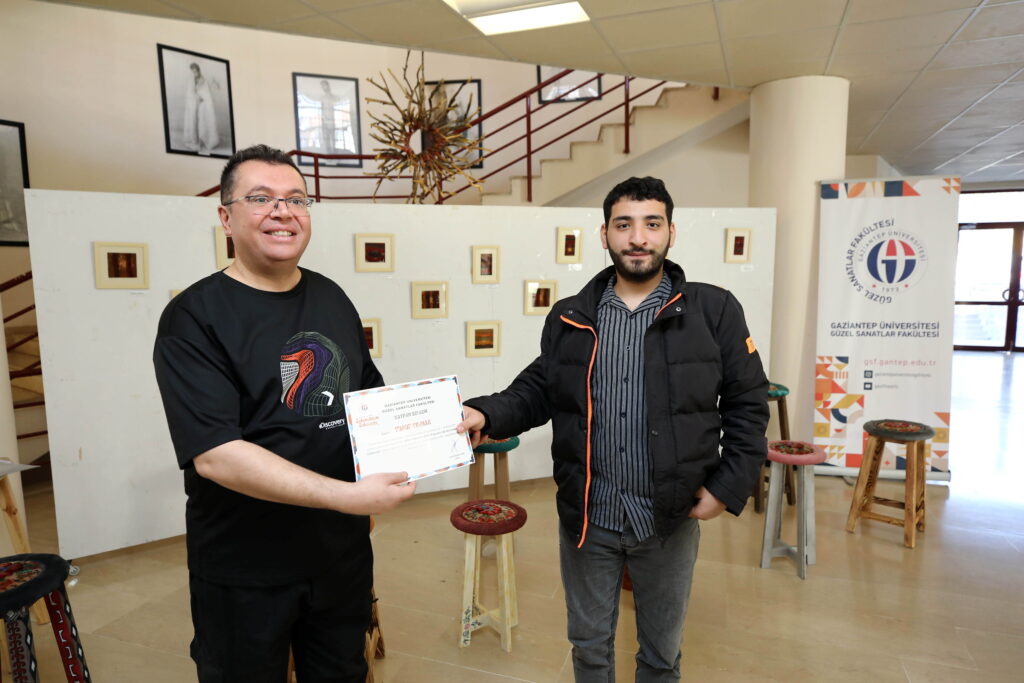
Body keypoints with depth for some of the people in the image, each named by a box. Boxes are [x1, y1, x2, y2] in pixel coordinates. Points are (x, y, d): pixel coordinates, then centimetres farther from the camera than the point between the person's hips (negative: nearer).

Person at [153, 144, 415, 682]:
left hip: (343, 552, 5)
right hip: (246, 571, -5)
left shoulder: (332, 299, 3)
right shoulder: (195, 317, -15)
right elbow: (214, 455, -24)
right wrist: (347, 496, -28)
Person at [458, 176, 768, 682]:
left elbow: (747, 404, -2)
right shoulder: (568, 318, 0)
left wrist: (729, 486, -8)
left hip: (669, 517, -1)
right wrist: (487, 414, -13)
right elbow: (538, 391, 5)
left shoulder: (714, 311, -6)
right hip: (585, 515, 2)